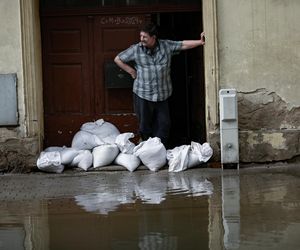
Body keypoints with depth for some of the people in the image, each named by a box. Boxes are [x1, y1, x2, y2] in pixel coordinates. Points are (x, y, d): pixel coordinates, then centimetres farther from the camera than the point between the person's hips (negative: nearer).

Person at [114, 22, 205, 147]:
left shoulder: (166, 46, 1)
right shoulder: (136, 49, -1)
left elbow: (184, 44, 3)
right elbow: (118, 59, 7)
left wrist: (200, 42, -8)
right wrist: (131, 71, 3)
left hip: (162, 95, 2)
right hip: (143, 95, -1)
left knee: (164, 125, 2)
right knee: (145, 126, 5)